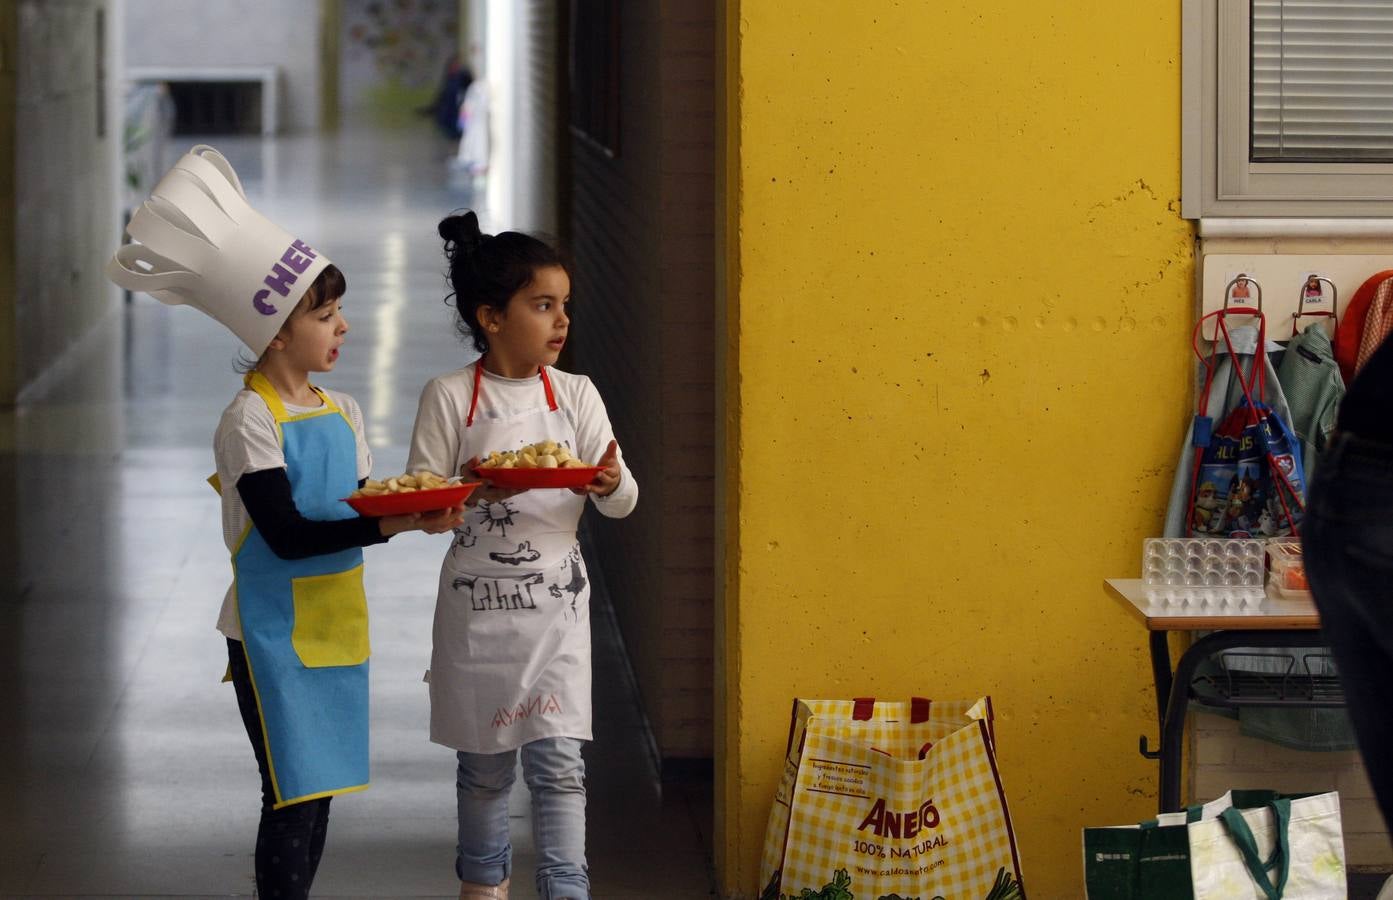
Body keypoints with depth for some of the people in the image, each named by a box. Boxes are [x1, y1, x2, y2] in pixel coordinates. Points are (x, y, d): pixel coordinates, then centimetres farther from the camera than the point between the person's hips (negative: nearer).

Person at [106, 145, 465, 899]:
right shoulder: (251, 420, -14)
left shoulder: (341, 412, 8)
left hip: (334, 627, 7)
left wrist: (418, 515, -9)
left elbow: (357, 516, 11)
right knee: (291, 796, -7)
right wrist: (387, 526, -29)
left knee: (317, 791, 11)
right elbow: (285, 533, -22)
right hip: (273, 632, -7)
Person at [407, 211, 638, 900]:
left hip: (554, 601, 1)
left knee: (559, 760, -4)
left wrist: (609, 482, -25)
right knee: (484, 759, 12)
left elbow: (622, 501, -1)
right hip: (478, 602, -1)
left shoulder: (575, 394, 0)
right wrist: (470, 490, -28)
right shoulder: (450, 397, -6)